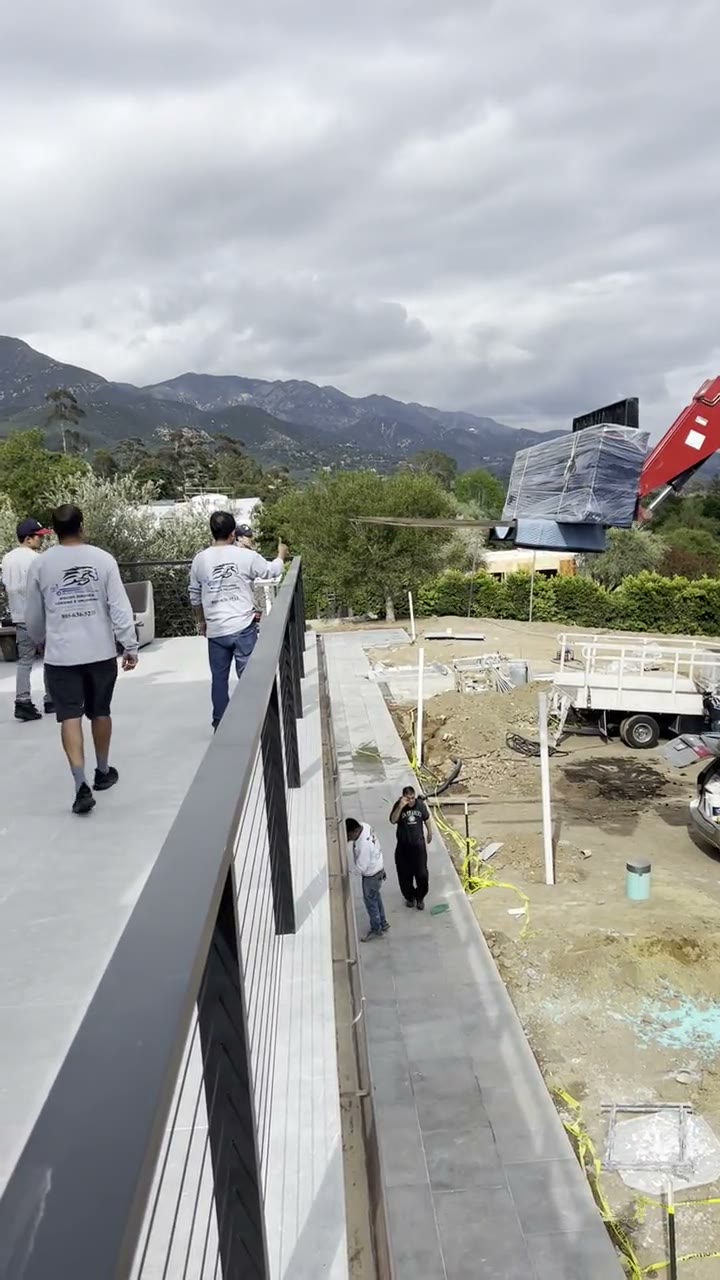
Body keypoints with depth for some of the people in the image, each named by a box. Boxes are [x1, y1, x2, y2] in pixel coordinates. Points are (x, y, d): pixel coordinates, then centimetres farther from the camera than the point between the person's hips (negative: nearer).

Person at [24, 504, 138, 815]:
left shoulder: (40, 564, -1)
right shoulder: (103, 559, -4)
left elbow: (33, 615, 9)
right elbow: (120, 607, -8)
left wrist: (41, 641, 27)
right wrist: (130, 646, -2)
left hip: (61, 655, -1)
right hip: (101, 651, 1)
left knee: (70, 717, 0)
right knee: (100, 712, 16)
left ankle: (81, 785, -11)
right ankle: (103, 772, 30)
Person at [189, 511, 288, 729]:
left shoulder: (200, 560, 1)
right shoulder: (245, 555, -6)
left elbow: (195, 596, 10)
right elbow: (272, 570, 10)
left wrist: (201, 621, 25)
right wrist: (281, 555, 30)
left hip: (215, 630, 3)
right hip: (243, 627, -3)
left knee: (219, 678, 11)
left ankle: (220, 724, 18)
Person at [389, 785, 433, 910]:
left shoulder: (420, 804, -8)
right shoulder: (398, 805, -15)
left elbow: (426, 819, 9)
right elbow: (393, 821, -30)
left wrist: (429, 832, 19)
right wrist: (401, 806, -40)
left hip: (419, 845, 1)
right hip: (403, 846, -1)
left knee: (422, 874, 3)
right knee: (405, 875, 11)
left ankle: (420, 898, 26)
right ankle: (409, 897, 34)